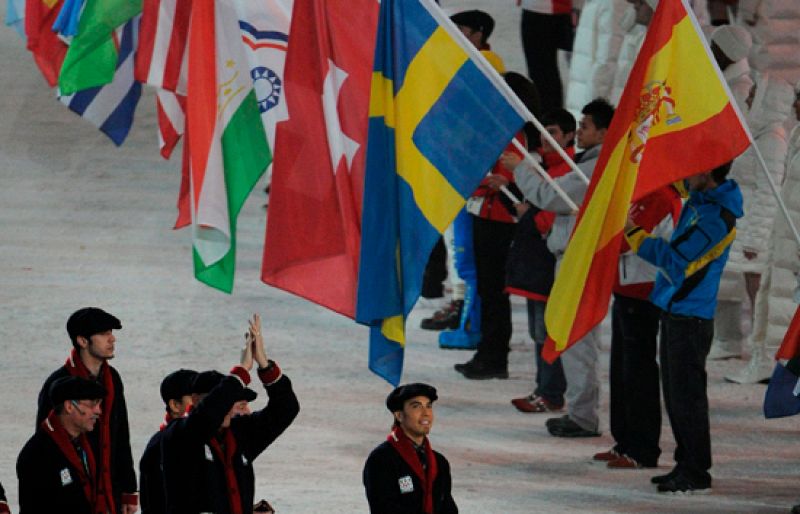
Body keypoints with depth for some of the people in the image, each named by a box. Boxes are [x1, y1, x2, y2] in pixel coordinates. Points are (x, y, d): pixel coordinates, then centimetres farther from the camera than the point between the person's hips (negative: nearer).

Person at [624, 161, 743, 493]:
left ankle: (696, 473, -2)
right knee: (675, 394, 14)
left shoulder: (717, 218, -21)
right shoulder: (700, 197, 7)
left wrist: (632, 231, -16)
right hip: (674, 310, 10)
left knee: (687, 395, -6)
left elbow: (673, 260, -23)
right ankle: (686, 466, 21)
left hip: (689, 316, -10)